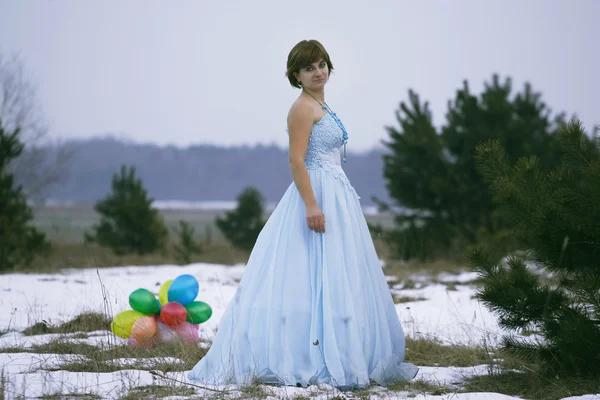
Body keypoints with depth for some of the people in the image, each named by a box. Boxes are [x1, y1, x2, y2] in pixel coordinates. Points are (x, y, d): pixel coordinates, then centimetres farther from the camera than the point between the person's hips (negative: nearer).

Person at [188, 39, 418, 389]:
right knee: (319, 277, -10)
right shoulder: (303, 108, -11)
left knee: (332, 277, 10)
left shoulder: (321, 108, 19)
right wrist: (311, 205, -26)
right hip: (317, 195, -10)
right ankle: (310, 361, -9)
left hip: (336, 196, 10)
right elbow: (297, 160, -19)